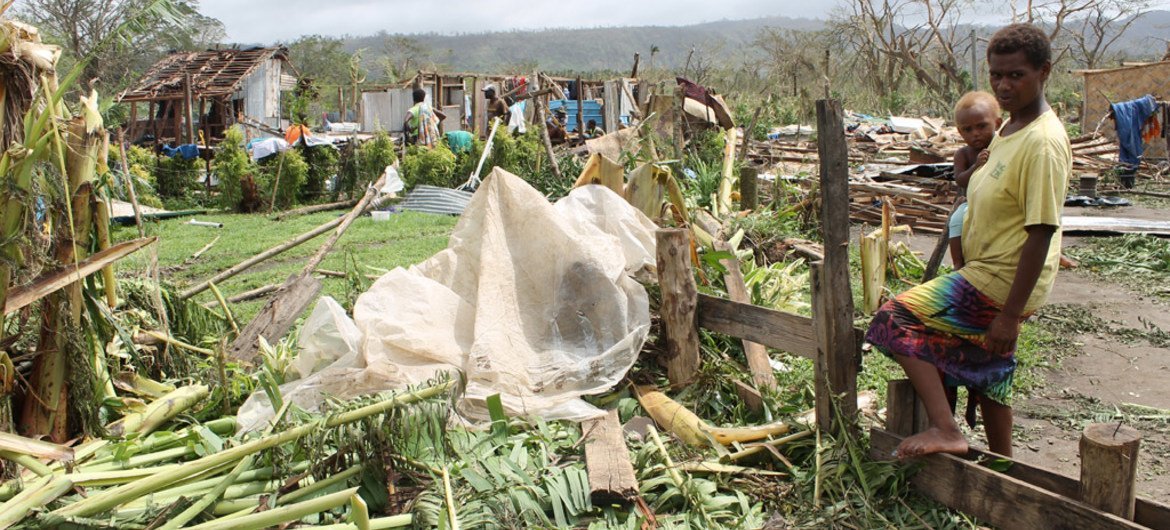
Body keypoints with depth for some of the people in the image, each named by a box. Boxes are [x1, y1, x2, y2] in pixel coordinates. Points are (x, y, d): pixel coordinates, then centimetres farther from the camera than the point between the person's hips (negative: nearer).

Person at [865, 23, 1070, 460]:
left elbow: (1041, 232, -24)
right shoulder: (1010, 130, 9)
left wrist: (1011, 313, -24)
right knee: (986, 376, 20)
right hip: (987, 276, 10)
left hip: (1000, 284, -10)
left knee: (897, 320, -11)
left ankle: (945, 430, -9)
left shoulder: (1042, 142, -21)